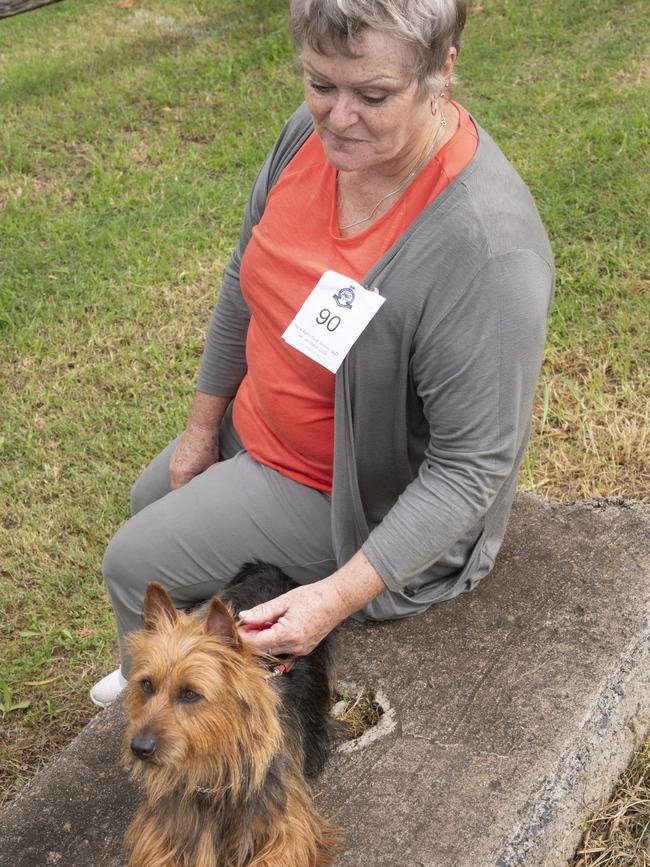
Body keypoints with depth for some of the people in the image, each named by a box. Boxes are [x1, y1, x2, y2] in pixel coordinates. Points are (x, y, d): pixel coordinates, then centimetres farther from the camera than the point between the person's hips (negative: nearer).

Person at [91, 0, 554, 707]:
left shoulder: (487, 250, -38)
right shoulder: (314, 133, -16)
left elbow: (473, 467, -31)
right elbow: (245, 283, 0)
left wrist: (340, 596, -33)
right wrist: (201, 428, 9)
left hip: (349, 488, -8)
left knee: (134, 565, -2)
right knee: (150, 501, 27)